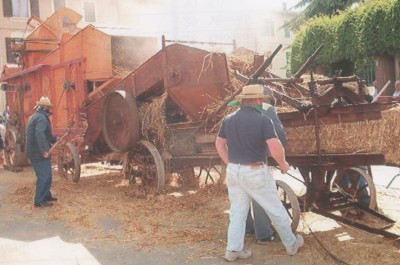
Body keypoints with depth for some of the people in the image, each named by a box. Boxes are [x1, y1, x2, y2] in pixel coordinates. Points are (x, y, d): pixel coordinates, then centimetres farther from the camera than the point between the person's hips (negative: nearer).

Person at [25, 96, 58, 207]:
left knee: (43, 175, 20)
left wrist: (55, 139, 30)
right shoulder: (42, 118, -16)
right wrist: (45, 149, -38)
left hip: (34, 152, 10)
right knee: (45, 176, -7)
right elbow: (40, 134, -32)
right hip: (39, 153, -10)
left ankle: (46, 195, 30)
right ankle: (39, 201, -5)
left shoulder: (34, 117, 17)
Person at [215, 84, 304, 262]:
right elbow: (275, 148, -22)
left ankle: (233, 250, 15)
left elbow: (219, 143, 12)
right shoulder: (263, 120, -16)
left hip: (234, 171, 5)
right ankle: (291, 243, 27)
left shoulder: (228, 119, 3)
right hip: (255, 173, -5)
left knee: (238, 211, 15)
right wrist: (283, 164, -4)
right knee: (275, 210, 12)